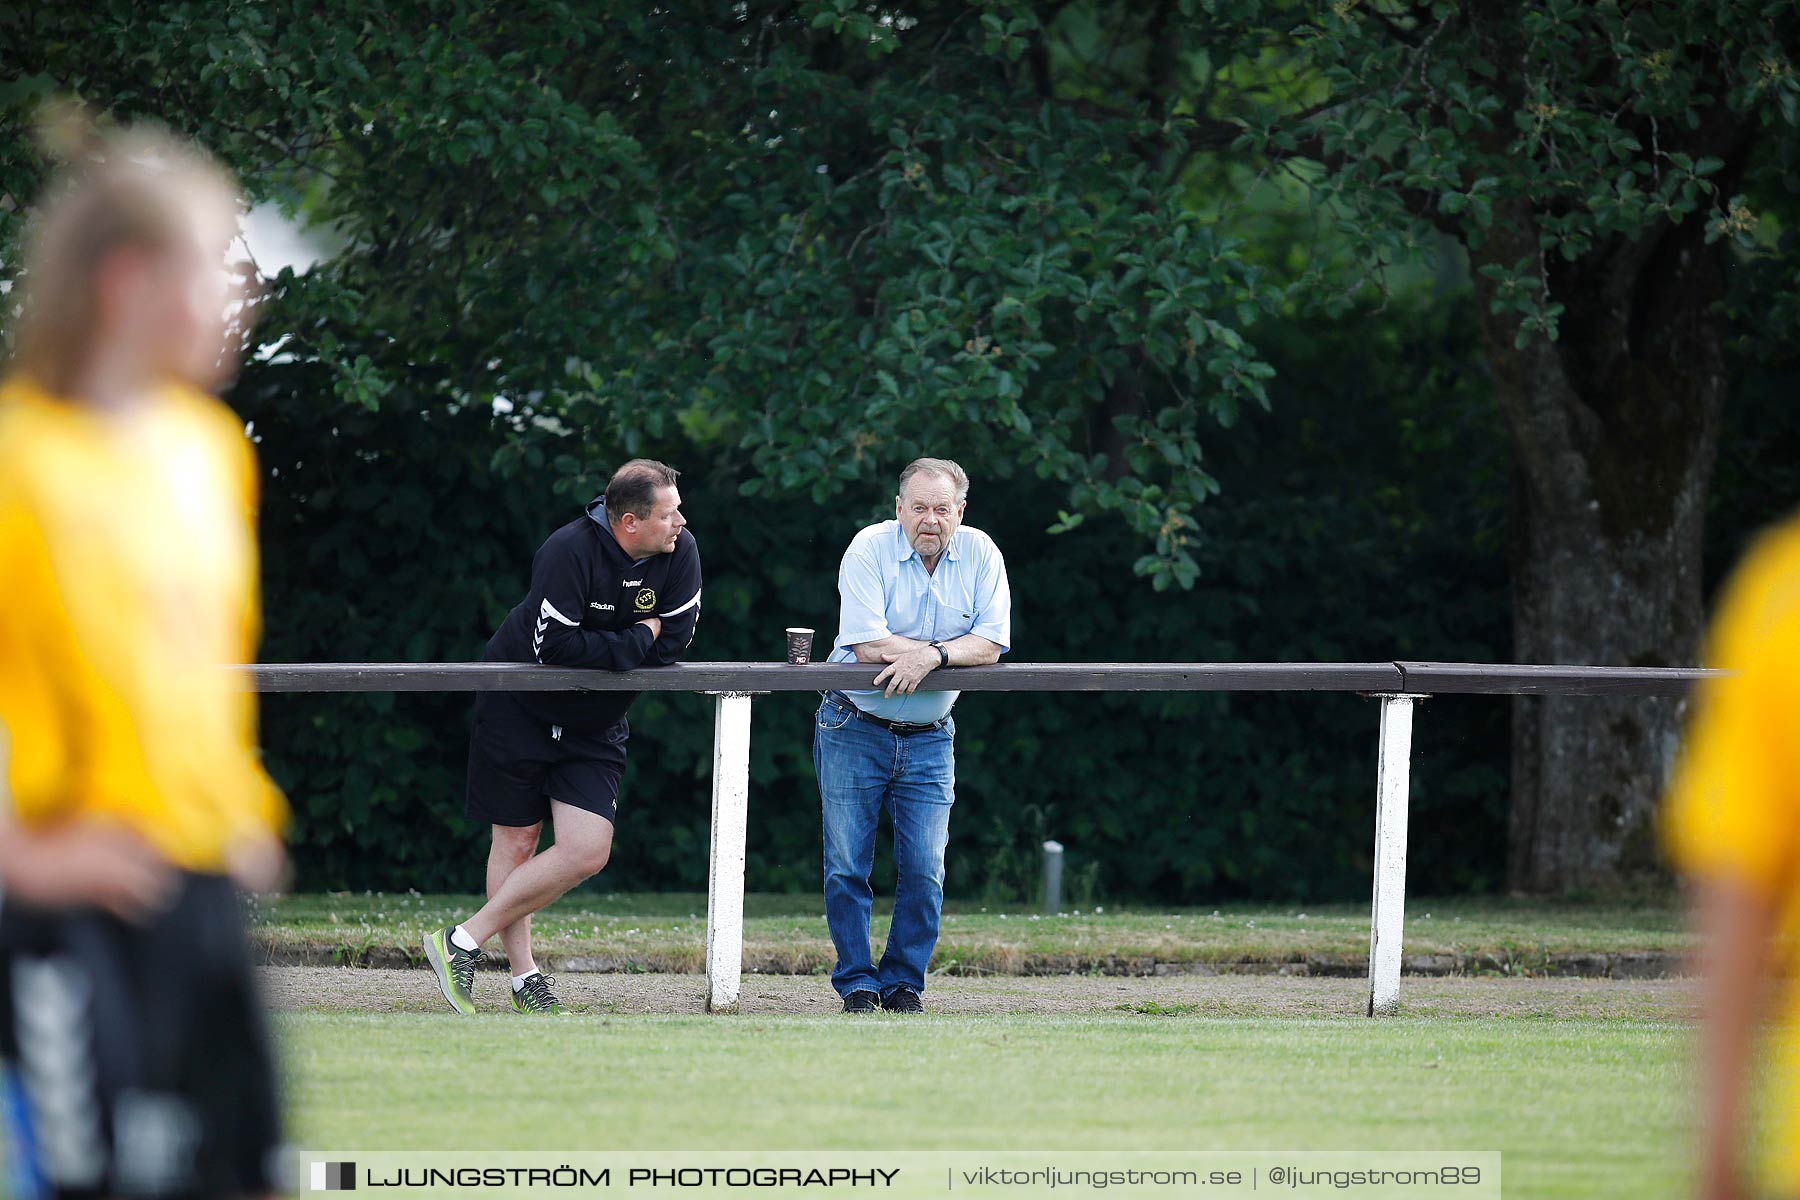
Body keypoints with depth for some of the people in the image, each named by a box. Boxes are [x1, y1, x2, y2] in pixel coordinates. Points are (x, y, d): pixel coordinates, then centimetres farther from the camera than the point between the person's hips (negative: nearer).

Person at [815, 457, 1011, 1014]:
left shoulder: (980, 555, -3)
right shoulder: (870, 549, -13)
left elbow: (991, 645, -10)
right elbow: (868, 644, -22)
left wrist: (932, 656, -27)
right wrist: (955, 648, -15)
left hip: (928, 737, 2)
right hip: (854, 729, -2)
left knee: (925, 873, -2)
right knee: (847, 867, -2)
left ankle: (904, 982, 11)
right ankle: (856, 983, 8)